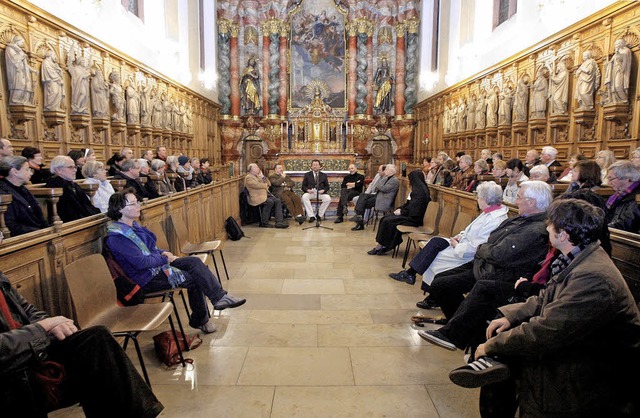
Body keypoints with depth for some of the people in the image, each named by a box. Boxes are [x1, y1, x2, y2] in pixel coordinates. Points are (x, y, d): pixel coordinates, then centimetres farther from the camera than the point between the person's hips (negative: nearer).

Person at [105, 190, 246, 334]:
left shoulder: (132, 225, 7)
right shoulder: (116, 236, -22)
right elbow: (140, 262, -25)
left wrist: (163, 252, 0)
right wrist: (165, 259, -13)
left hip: (157, 264, 9)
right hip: (145, 278, -9)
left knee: (194, 262, -8)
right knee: (194, 278, -13)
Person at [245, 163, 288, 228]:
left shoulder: (258, 176, 24)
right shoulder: (248, 177, -3)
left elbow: (269, 184, 21)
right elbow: (257, 185, -17)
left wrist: (263, 177, 9)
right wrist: (265, 185, 0)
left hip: (265, 194, 9)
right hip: (257, 197, -8)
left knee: (278, 201, -13)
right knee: (270, 202, -31)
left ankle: (279, 222, -21)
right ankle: (264, 223, -19)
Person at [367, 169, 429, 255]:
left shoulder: (420, 191, -19)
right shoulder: (418, 188, 13)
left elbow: (413, 210, -22)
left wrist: (401, 212, -11)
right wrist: (400, 209, 5)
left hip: (414, 218, -10)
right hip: (411, 214, 10)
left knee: (387, 221, -13)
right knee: (385, 219, 1)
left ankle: (380, 246, -2)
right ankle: (383, 247, -3)